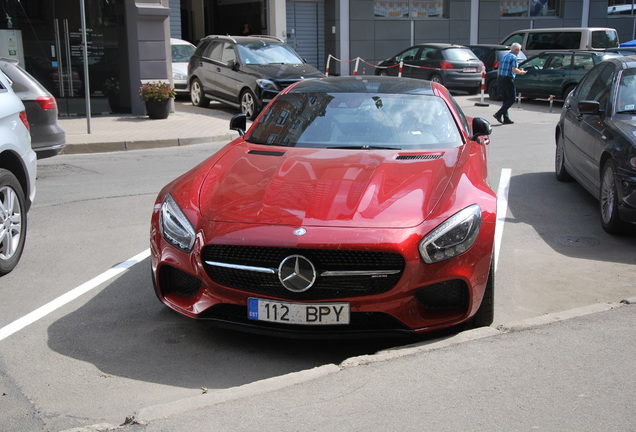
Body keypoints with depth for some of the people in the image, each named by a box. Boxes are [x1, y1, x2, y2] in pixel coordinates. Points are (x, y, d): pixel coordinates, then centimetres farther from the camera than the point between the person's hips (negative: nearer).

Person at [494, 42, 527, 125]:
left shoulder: (505, 56, 16)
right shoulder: (514, 58, -9)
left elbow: (500, 69, 19)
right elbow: (514, 70, -21)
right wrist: (521, 72, -2)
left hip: (500, 78, 9)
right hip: (508, 80, -8)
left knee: (506, 99, 13)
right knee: (511, 99, -2)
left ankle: (506, 119, 11)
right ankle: (499, 114, -13)